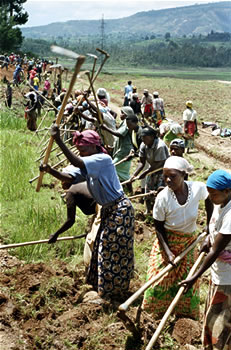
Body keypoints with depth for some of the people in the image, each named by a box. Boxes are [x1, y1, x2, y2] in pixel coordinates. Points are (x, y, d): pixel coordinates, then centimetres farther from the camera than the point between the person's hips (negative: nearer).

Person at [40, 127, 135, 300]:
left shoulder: (103, 159, -21)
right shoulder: (88, 166, 6)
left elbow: (76, 162, -36)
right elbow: (70, 177, -8)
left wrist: (58, 140, -36)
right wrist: (51, 171, -25)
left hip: (120, 209, -9)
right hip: (108, 210, 9)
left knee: (114, 250, -1)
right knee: (104, 248, 16)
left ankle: (112, 291, 12)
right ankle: (105, 287, 30)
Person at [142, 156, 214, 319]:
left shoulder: (198, 188, -21)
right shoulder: (163, 197, -26)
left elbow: (209, 201, 4)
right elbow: (158, 227, -14)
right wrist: (167, 252, -20)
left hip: (189, 242, 2)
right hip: (167, 241, -2)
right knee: (161, 279, 5)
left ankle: (186, 315, 33)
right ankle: (159, 313, 30)